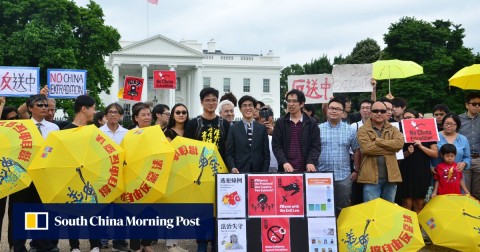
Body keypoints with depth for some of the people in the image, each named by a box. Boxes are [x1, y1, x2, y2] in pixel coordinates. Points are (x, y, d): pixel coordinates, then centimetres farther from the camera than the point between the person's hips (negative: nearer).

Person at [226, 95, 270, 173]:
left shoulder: (262, 128, 9)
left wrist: (265, 172, -1)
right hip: (239, 172, -1)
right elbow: (229, 153, 3)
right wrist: (232, 167, -14)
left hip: (258, 172, 1)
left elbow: (266, 153, 9)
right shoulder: (233, 129, 5)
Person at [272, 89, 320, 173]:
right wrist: (284, 162, -13)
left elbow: (315, 146, 2)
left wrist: (311, 162, -15)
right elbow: (276, 145, 2)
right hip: (286, 169, 0)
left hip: (306, 169, 0)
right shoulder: (280, 123, 7)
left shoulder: (312, 123, 6)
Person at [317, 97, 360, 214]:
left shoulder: (350, 130, 5)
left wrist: (357, 171, 5)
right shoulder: (318, 129, 2)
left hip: (343, 176, 1)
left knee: (343, 208, 8)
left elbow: (356, 151, 9)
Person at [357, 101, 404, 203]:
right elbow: (367, 148, -17)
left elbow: (399, 143, -9)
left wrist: (378, 141, -11)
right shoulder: (363, 130, 1)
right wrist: (390, 147, -9)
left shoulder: (393, 129, 12)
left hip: (390, 176, 4)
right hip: (371, 177, -4)